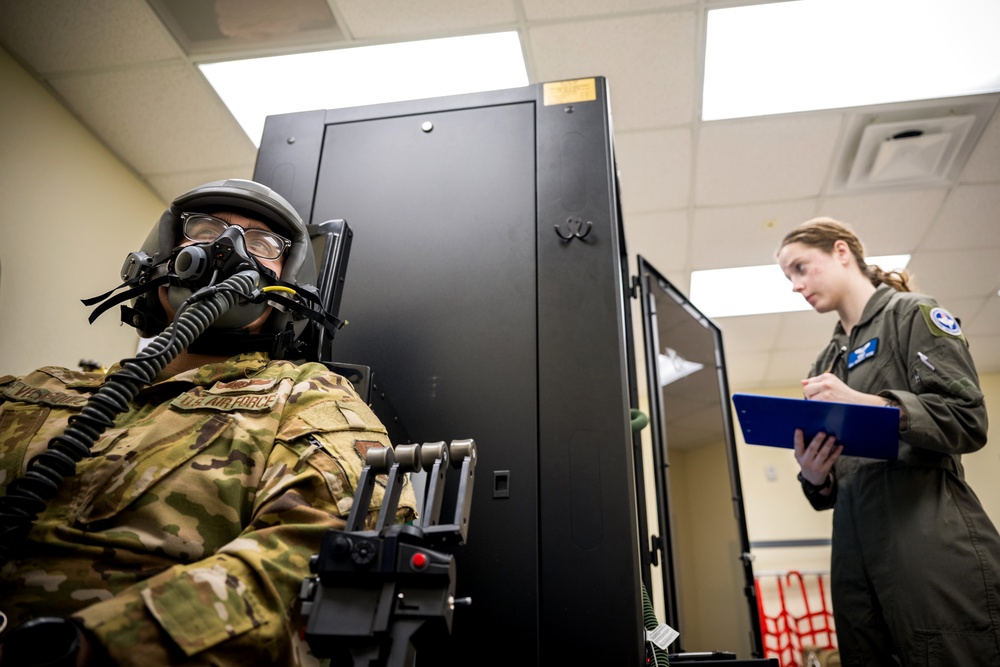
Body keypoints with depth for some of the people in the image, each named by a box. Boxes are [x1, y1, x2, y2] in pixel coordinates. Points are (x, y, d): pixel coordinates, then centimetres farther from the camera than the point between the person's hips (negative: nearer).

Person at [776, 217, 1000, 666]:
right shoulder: (827, 362, 20)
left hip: (932, 541, -6)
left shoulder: (912, 314, 4)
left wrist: (866, 403, -22)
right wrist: (816, 478, -4)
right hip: (856, 551, 6)